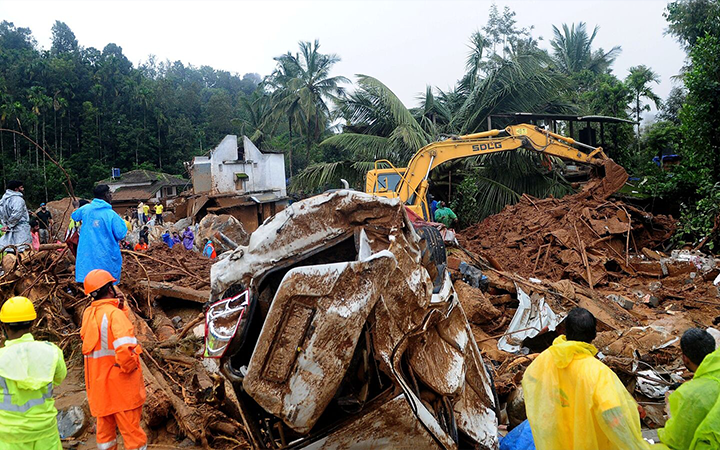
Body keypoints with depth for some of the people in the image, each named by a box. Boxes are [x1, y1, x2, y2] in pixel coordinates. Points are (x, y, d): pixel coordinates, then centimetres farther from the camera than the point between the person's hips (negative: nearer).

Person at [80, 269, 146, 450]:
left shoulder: (88, 313, 3)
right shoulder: (114, 313, -20)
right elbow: (124, 346, -33)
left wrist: (121, 306, 0)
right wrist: (130, 367, -16)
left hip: (97, 384, 7)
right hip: (120, 384, -7)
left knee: (105, 428, 21)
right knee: (131, 431, 4)